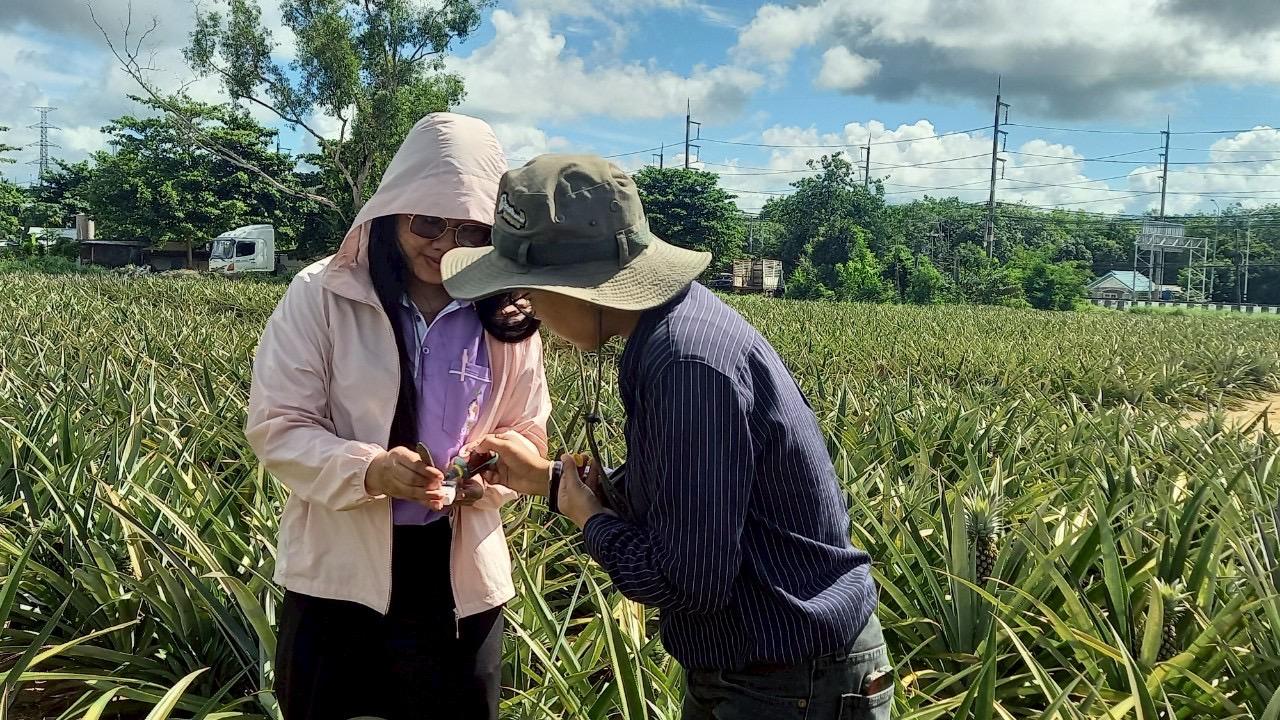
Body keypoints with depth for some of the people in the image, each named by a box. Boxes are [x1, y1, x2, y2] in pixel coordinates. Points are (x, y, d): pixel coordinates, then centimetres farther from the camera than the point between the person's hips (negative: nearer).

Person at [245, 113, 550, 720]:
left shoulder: (505, 317, -1)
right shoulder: (320, 295, -10)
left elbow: (527, 432, 6)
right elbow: (275, 426, -11)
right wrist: (368, 470, -27)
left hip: (460, 578, 3)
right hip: (338, 572, -2)